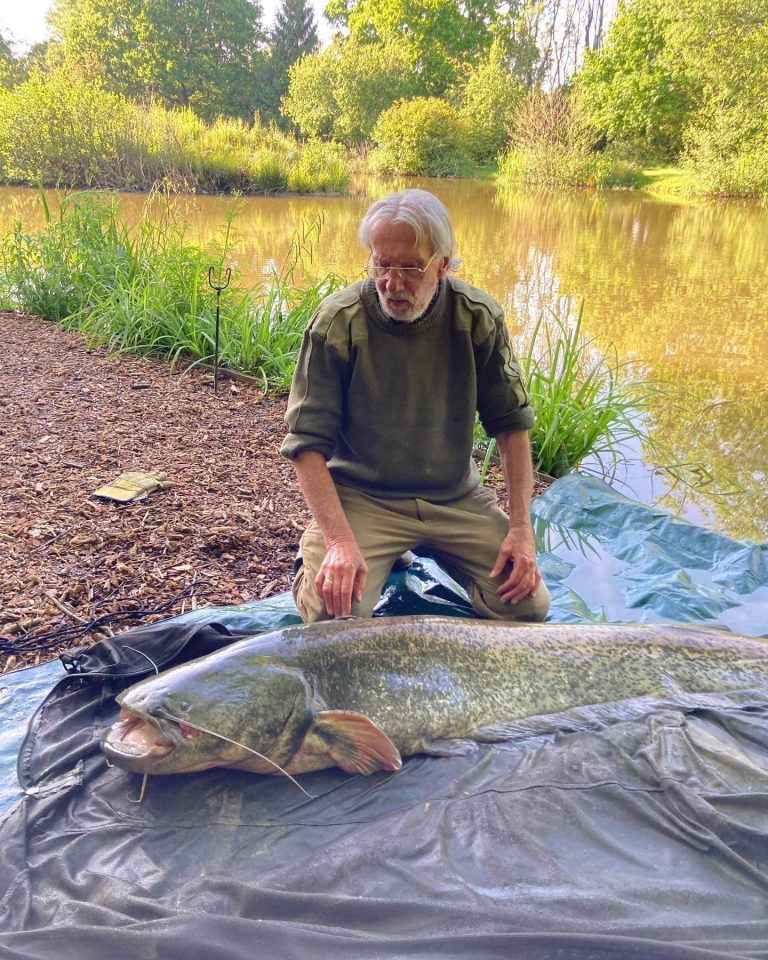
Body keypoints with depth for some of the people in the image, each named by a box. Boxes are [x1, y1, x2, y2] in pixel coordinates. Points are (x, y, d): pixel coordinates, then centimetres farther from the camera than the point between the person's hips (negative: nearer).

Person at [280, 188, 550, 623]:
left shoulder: (479, 317, -7)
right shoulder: (337, 322, -15)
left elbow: (512, 423, 1)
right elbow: (308, 442, -14)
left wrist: (522, 527, -7)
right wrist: (339, 541, -26)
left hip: (457, 496, 3)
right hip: (360, 497, -3)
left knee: (528, 605, -6)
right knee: (334, 616, -23)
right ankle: (316, 559, 13)